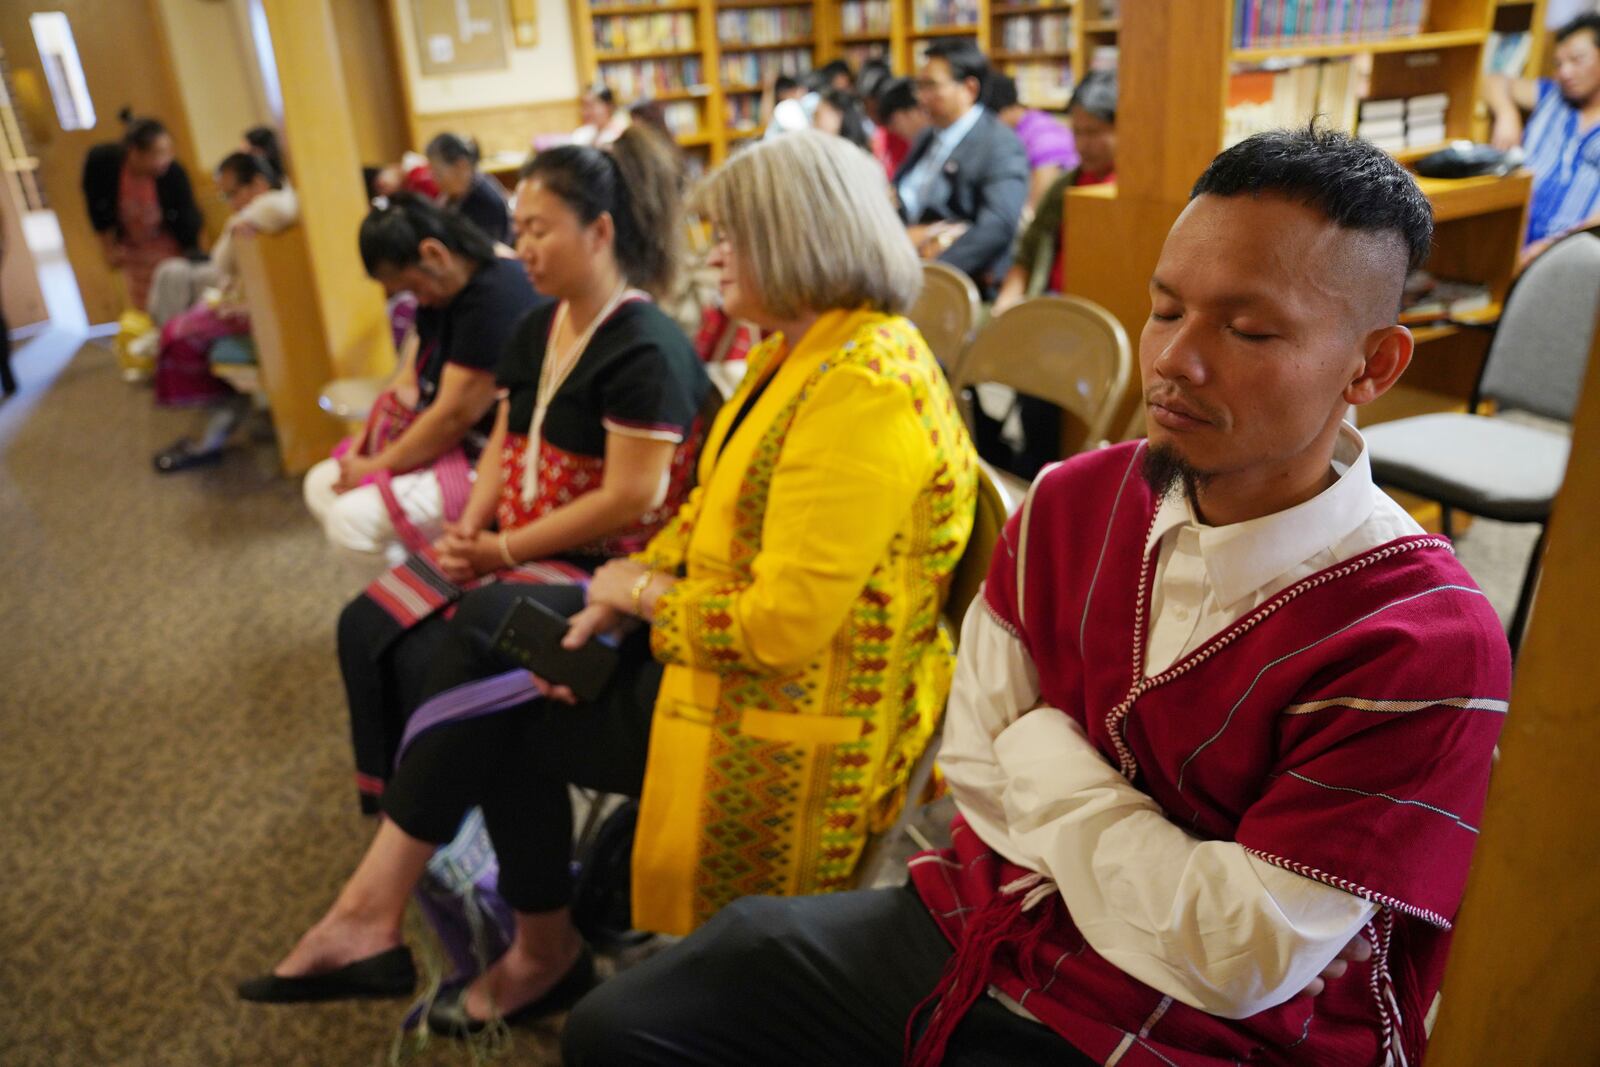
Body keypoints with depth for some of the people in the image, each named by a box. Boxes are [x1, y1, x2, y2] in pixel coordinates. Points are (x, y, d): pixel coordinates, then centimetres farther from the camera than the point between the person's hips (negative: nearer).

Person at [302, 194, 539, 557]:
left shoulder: (493, 298, -22)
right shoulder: (444, 292, 10)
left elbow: (455, 416, -22)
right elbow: (408, 381, 13)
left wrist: (376, 467, -10)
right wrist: (362, 451, 0)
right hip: (449, 446, 11)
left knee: (353, 518, -22)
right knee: (321, 483, 12)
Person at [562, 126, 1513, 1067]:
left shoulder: (1426, 645, -21)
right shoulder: (1071, 502, -4)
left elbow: (1236, 965, -23)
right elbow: (978, 762, -3)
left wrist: (1044, 754, -13)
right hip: (981, 922, 6)